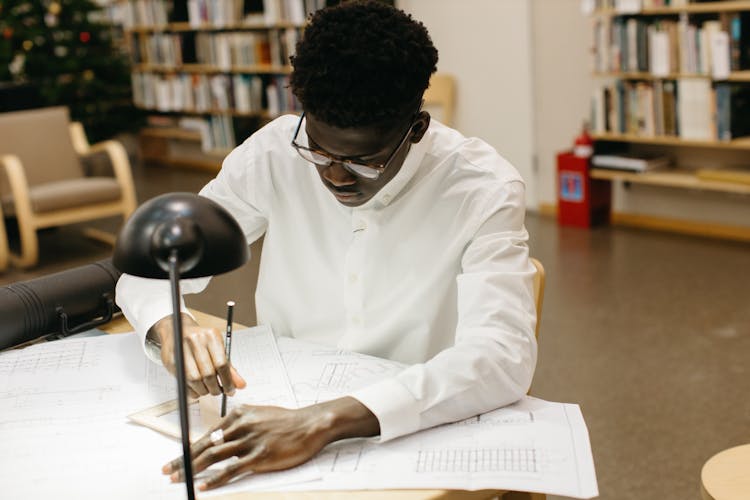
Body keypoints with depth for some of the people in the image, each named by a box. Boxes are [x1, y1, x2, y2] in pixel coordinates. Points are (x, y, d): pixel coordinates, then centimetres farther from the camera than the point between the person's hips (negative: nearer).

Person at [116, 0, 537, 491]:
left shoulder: (482, 188, -15)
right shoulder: (274, 152, -7)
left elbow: (505, 356, -28)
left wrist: (326, 421, -39)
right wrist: (171, 326, -24)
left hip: (416, 435, -2)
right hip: (281, 412, 3)